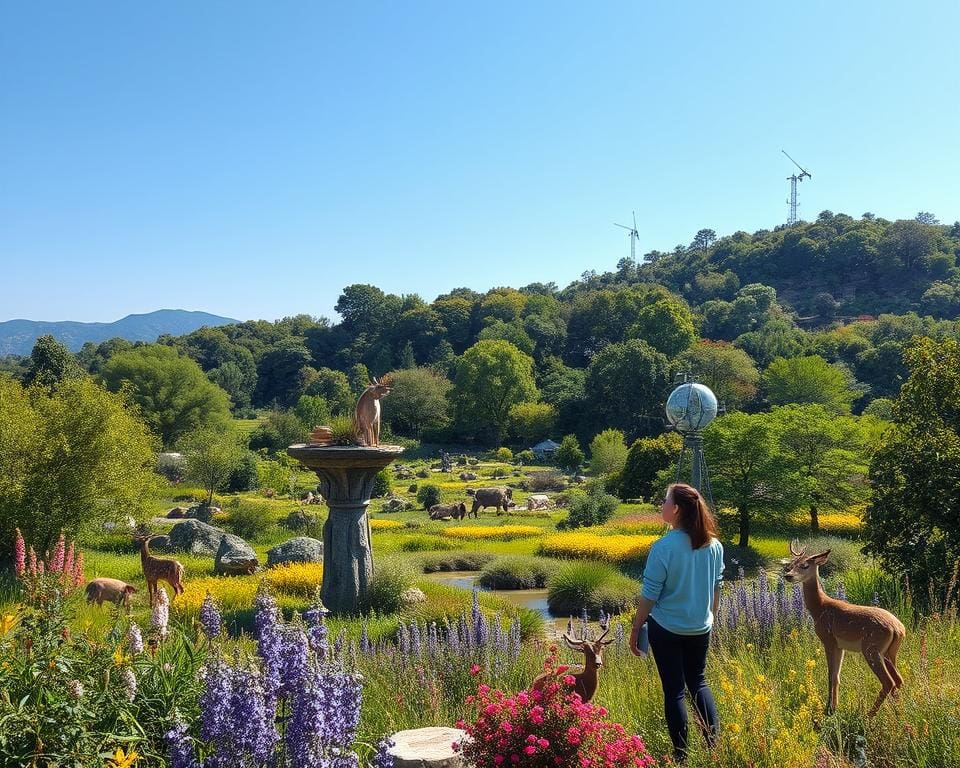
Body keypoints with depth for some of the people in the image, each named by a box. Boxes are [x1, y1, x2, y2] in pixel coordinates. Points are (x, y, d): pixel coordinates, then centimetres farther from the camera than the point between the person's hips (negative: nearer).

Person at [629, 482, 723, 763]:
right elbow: (716, 589, 8)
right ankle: (714, 745, 17)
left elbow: (650, 595, -15)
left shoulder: (663, 547, -21)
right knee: (698, 682, 22)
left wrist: (635, 629, -4)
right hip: (700, 629, 5)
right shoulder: (714, 546, -4)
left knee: (674, 690, 7)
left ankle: (681, 755, 15)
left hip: (666, 629, -5)